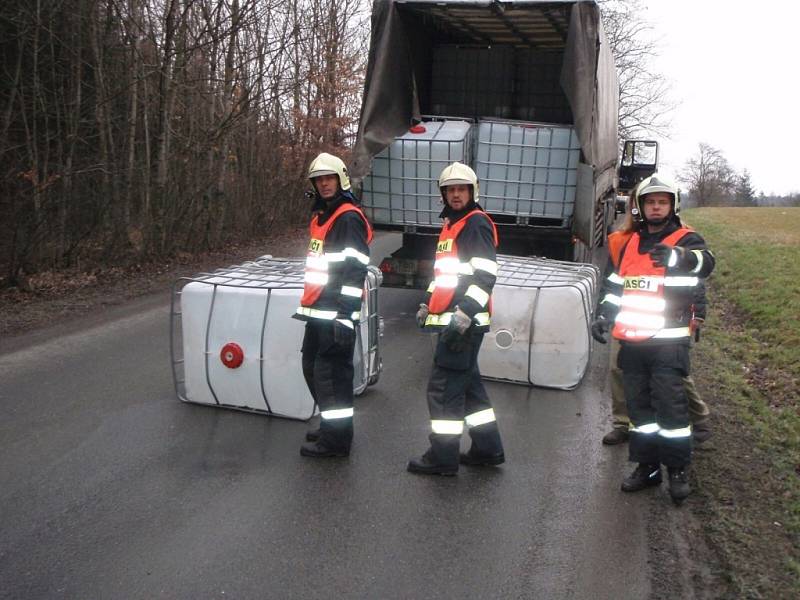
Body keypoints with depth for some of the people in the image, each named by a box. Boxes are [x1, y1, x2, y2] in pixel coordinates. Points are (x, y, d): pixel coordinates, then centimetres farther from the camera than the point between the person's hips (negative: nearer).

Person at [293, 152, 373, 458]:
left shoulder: (348, 217, -13)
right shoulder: (321, 216, 17)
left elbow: (354, 271, -20)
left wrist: (345, 314, -24)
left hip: (336, 313, -10)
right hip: (318, 310, 10)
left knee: (330, 372, -5)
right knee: (312, 366, 19)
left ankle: (336, 439, 6)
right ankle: (332, 424, 33)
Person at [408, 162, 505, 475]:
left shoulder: (477, 223, -10)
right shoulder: (450, 224, 19)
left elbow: (485, 275, -19)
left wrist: (464, 314, -25)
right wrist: (427, 304, 22)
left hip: (466, 321, -10)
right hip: (449, 319, 10)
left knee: (444, 386, -6)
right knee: (467, 382, 15)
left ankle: (443, 457, 4)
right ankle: (488, 449, 25)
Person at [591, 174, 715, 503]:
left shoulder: (685, 240, -3)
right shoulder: (632, 243, 15)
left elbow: (704, 262, -26)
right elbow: (616, 284, 23)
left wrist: (677, 256, -48)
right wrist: (604, 316, 11)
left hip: (667, 342, -6)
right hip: (632, 340, 6)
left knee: (670, 406, -5)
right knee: (639, 405, 11)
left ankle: (678, 470, 10)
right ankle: (647, 466, 23)